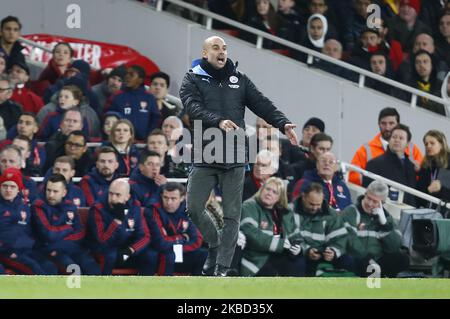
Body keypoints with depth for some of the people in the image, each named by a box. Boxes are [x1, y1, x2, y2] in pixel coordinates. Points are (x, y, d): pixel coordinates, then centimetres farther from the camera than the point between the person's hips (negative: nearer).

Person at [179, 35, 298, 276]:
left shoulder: (240, 80, 13)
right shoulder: (193, 80, 4)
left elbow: (262, 104, 3)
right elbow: (194, 107, -14)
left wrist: (282, 124, -15)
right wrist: (219, 121, -31)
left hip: (234, 157, 1)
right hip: (204, 157, -1)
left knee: (232, 215, -1)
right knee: (193, 208, -2)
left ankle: (223, 267, 4)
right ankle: (214, 245, 24)